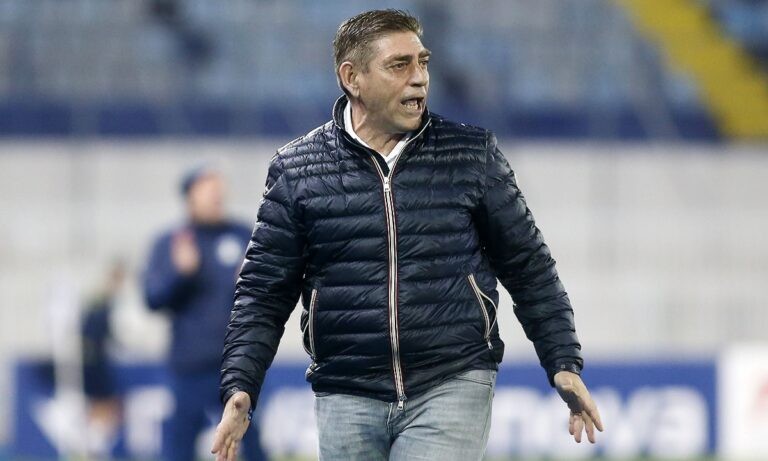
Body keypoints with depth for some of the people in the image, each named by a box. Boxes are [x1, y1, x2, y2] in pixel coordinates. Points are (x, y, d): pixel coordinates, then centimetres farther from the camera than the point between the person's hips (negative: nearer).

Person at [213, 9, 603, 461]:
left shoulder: (473, 156, 5)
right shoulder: (296, 171, 4)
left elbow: (529, 268, 11)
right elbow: (263, 294, 7)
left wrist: (564, 364, 4)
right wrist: (238, 391, -4)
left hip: (452, 389, -1)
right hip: (347, 400, 2)